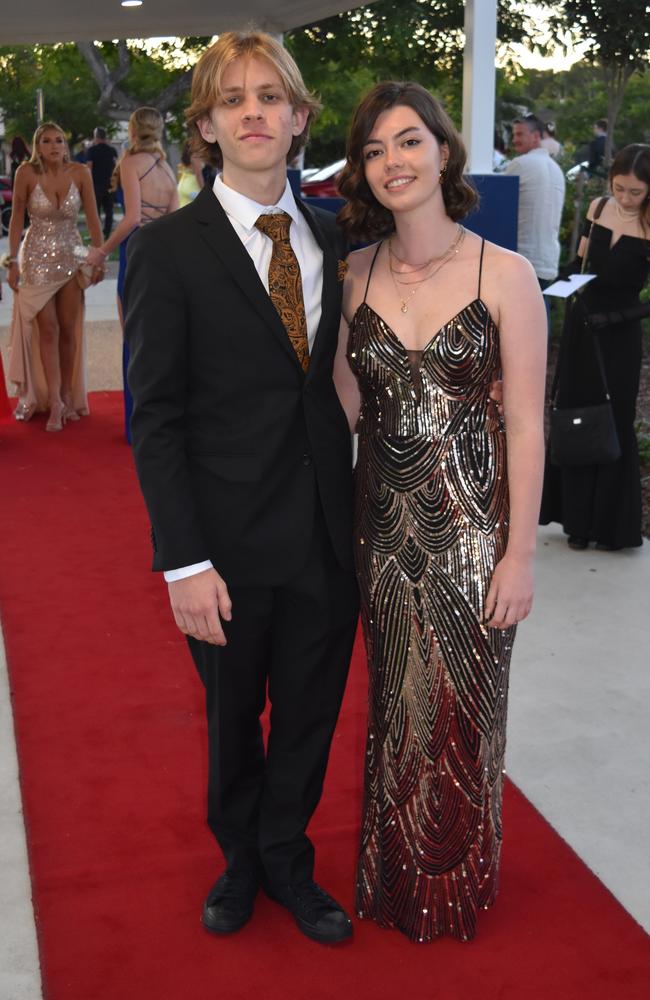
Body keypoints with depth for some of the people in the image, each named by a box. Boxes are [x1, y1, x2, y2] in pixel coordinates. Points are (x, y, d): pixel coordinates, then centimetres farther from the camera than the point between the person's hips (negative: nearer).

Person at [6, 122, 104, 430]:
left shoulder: (79, 173, -8)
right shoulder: (26, 173, -12)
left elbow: (92, 218, -2)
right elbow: (16, 218, -5)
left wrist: (99, 258, -5)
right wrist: (13, 262, -7)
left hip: (72, 257, 2)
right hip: (38, 258, -2)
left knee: (69, 330, 6)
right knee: (48, 330, -2)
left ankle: (68, 396, 17)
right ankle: (54, 403, 0)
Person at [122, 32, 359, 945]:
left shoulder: (332, 239, 4)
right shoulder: (169, 249, -9)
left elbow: (342, 382, 6)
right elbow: (155, 418, -10)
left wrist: (362, 515, 0)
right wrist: (184, 561, -15)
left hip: (330, 535, 3)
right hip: (233, 541, -3)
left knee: (309, 715, 17)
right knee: (234, 718, 18)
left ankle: (284, 860, 41)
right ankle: (242, 856, 43)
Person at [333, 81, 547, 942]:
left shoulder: (505, 274, -9)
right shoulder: (356, 274, 3)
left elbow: (525, 426, -9)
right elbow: (347, 405, 3)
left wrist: (519, 555, -10)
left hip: (471, 523, -3)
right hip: (384, 521, 4)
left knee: (463, 705, 10)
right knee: (396, 701, 16)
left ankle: (459, 884, 35)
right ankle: (397, 877, 38)